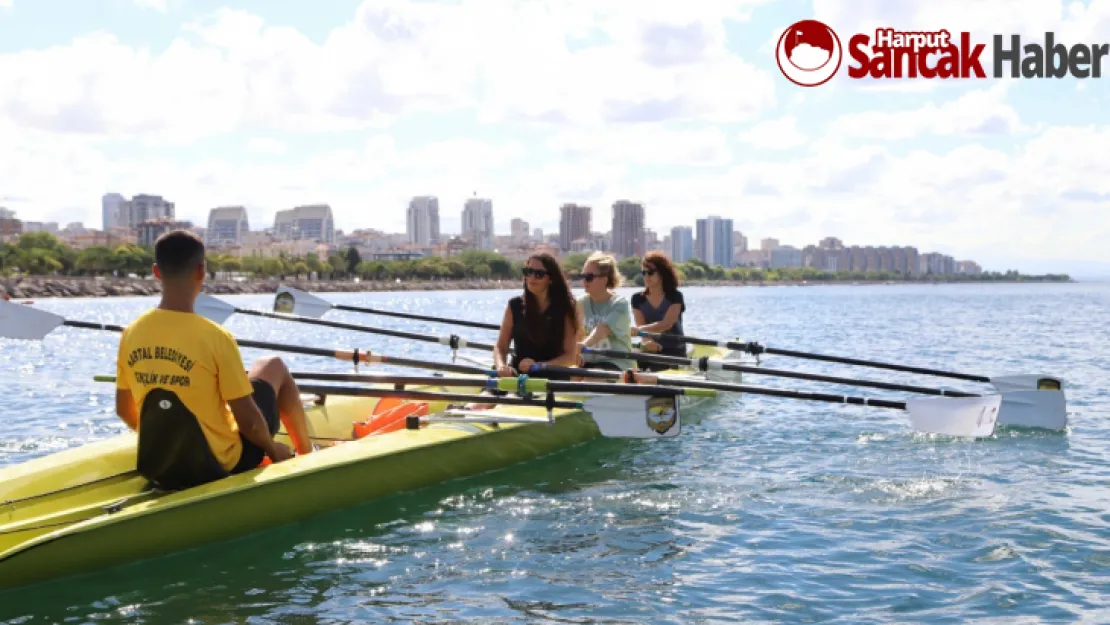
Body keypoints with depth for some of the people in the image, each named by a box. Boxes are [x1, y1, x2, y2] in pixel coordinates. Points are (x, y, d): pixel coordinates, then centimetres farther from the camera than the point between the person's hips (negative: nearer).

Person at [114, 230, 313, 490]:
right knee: (273, 366, 14)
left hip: (159, 473, 5)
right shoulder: (215, 338, -22)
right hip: (219, 469, -5)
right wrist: (273, 450, 2)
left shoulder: (131, 334, -7)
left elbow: (124, 410, 6)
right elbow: (248, 421, -17)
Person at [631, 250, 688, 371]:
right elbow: (641, 326, -7)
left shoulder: (675, 297, -4)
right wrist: (646, 341, -34)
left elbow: (666, 324, -20)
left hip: (674, 352, -3)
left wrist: (637, 330, -37)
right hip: (649, 352, 3)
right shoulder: (638, 299, 6)